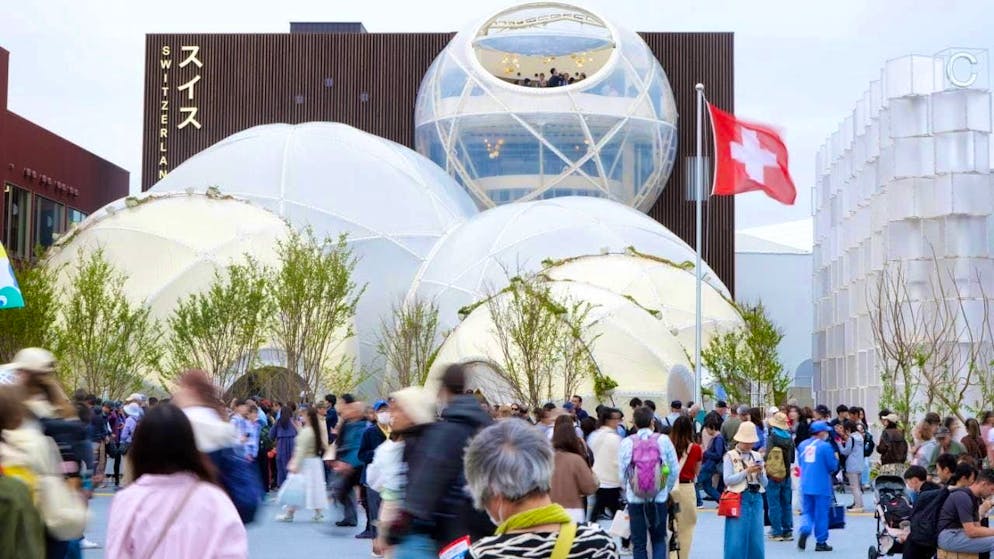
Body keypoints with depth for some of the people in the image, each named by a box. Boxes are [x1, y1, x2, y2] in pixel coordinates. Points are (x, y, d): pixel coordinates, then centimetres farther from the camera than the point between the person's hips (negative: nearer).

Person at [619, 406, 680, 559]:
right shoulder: (663, 440, -5)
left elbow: (622, 473, -2)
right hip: (659, 498, 0)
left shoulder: (627, 443, -5)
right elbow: (674, 469, -1)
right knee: (659, 539, 16)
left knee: (639, 542, 9)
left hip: (635, 499, 0)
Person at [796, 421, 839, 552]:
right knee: (821, 514, 7)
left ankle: (804, 530, -15)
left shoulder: (802, 445, 5)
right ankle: (821, 542, 13)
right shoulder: (825, 446, -13)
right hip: (821, 486, -4)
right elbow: (832, 466, -10)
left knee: (807, 512, 13)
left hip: (805, 486, 4)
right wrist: (836, 458, 11)